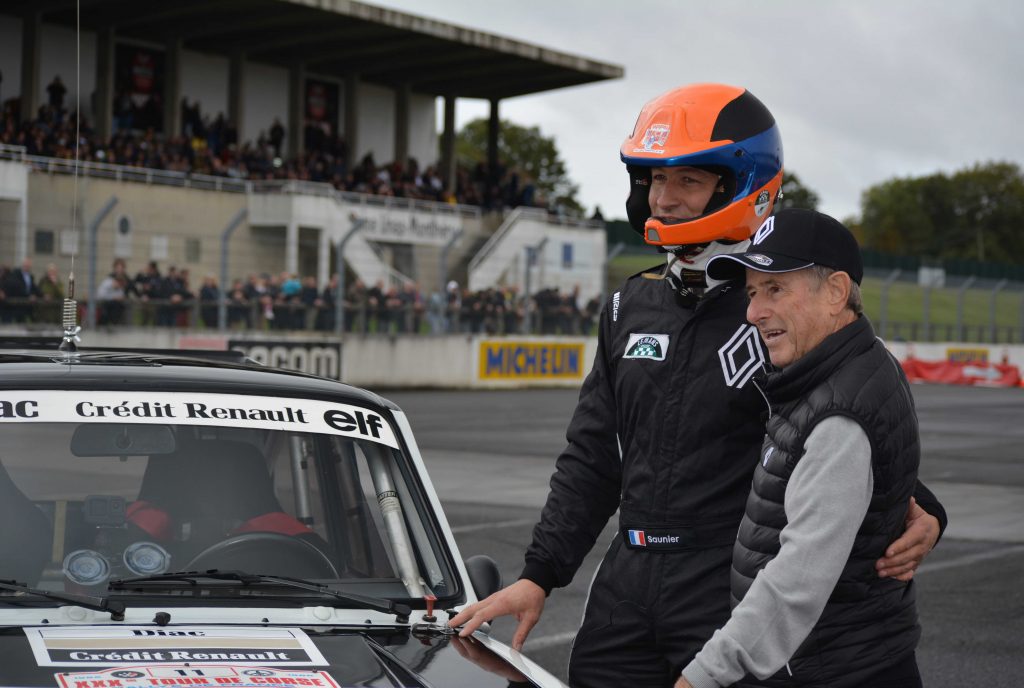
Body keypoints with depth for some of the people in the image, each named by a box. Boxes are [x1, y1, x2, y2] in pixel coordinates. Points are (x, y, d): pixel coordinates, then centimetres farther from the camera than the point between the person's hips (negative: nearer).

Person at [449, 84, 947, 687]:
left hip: (737, 597, -6)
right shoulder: (632, 307, 12)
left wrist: (922, 517, -23)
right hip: (627, 590, 6)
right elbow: (592, 460, 16)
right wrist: (540, 576, 10)